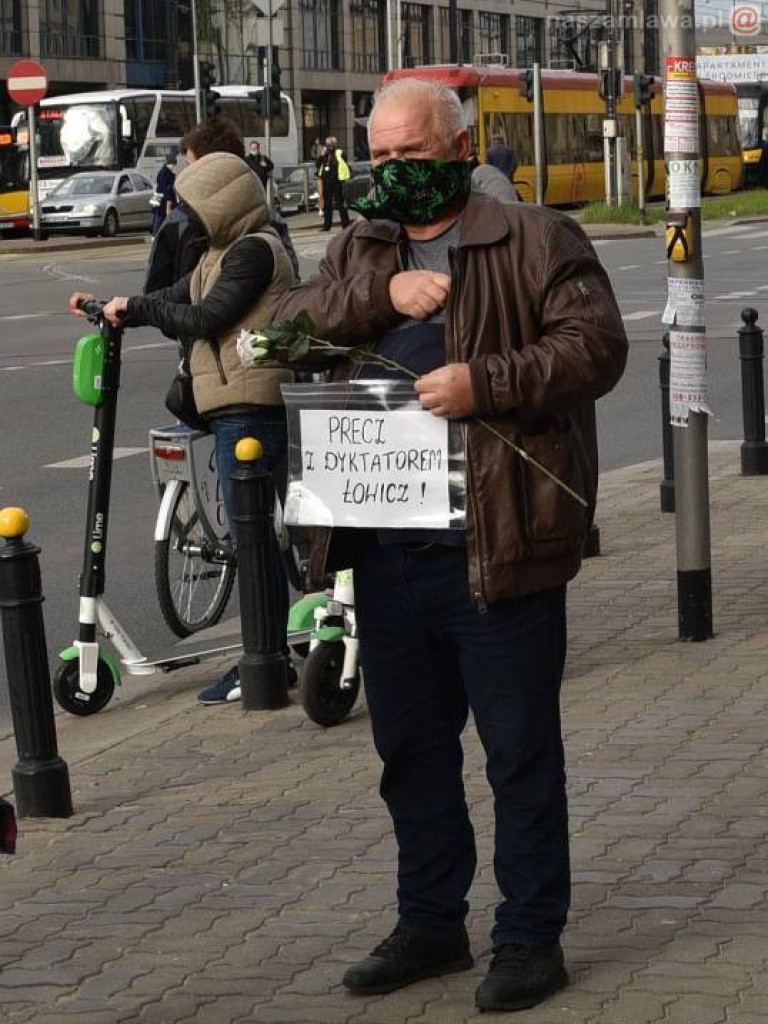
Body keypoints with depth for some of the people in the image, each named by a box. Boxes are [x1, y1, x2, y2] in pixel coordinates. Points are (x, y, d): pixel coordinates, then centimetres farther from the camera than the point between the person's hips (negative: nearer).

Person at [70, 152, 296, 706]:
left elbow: (206, 317, -19)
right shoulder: (227, 252, 20)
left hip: (249, 411, -11)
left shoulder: (254, 250, -12)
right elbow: (176, 300, 18)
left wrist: (135, 306, -10)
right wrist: (116, 308, 5)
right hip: (238, 410, 11)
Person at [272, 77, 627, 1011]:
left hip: (497, 548, -6)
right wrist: (382, 294, -14)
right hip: (385, 554, 6)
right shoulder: (357, 253, 16)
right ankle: (430, 925, 29)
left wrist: (484, 384, -23)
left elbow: (595, 346, -11)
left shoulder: (535, 242, -1)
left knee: (521, 752, 2)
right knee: (410, 749, 16)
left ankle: (531, 936, 13)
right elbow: (289, 325, 0)